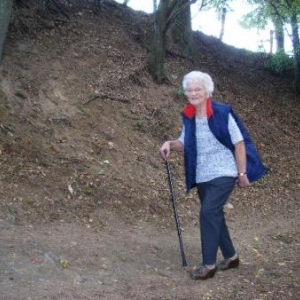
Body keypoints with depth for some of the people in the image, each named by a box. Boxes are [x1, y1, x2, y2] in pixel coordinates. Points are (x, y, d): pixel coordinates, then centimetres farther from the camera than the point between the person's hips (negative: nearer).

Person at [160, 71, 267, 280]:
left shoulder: (222, 113, -14)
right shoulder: (189, 117, 3)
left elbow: (239, 143, -11)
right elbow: (185, 144, 12)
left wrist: (242, 173, -10)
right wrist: (170, 144, -10)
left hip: (223, 174, -7)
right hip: (202, 176, 7)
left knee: (208, 213, -17)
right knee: (215, 215, 14)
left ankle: (209, 265, -8)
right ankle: (231, 256, 31)